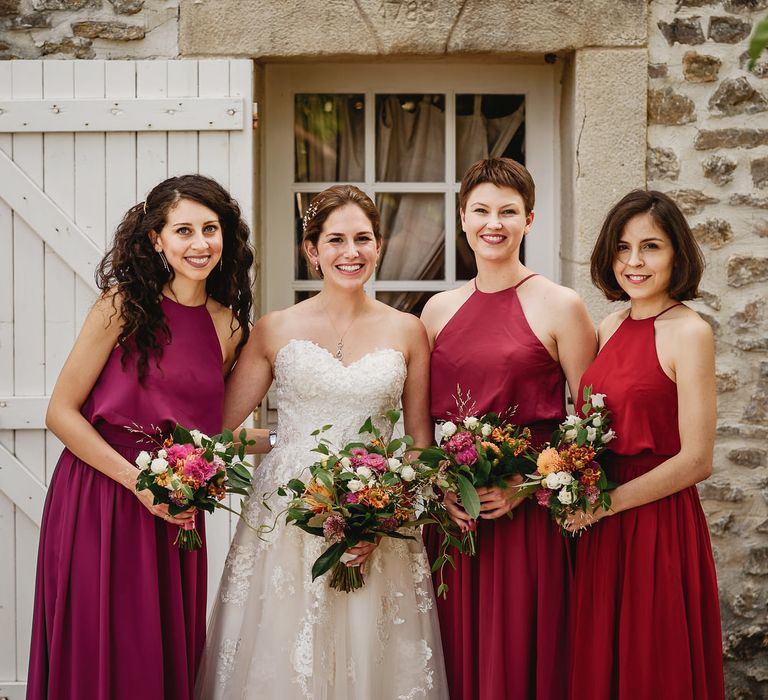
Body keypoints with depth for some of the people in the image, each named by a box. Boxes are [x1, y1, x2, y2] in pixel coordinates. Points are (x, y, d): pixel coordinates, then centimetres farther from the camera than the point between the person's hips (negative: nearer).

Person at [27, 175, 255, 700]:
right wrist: (140, 482, -15)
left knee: (171, 654, 12)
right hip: (98, 501, -4)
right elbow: (62, 413, -10)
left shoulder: (229, 326, 5)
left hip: (175, 514, 5)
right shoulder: (123, 306, -10)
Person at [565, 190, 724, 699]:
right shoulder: (611, 327, 8)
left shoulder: (689, 332, -12)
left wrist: (604, 504, -11)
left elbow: (696, 461, -15)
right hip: (602, 531, 6)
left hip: (661, 527, -6)